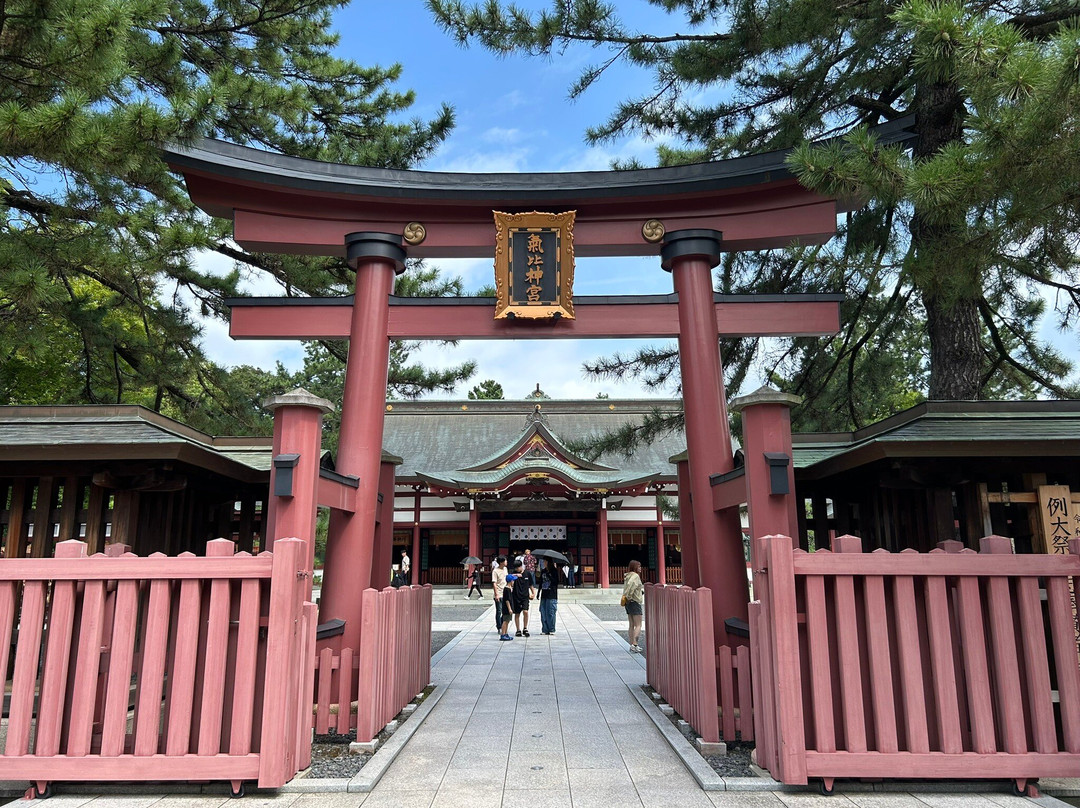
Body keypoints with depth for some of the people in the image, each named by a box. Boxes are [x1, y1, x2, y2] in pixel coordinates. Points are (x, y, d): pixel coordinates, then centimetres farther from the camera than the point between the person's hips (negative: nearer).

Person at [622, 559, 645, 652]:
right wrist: (629, 596, -21)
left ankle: (632, 644, 14)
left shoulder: (628, 576, 13)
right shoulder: (635, 576, -14)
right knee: (638, 625, -6)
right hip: (635, 602, -9)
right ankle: (634, 644, -16)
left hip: (628, 603, 9)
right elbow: (630, 585, -31)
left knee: (632, 625, 12)